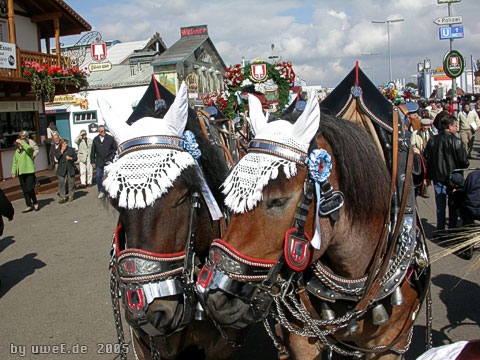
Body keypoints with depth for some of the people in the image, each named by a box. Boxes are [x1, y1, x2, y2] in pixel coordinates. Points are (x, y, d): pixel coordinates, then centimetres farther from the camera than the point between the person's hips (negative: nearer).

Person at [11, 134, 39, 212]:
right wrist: (13, 172, 14)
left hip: (29, 172, -6)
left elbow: (28, 147, -30)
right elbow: (14, 162, 20)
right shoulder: (17, 151, 14)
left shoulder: (29, 149, -4)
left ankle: (35, 203, 12)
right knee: (25, 191, 7)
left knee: (30, 189, -10)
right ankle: (29, 206, 14)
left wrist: (21, 142, -20)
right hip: (20, 173, 6)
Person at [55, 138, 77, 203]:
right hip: (61, 169, -1)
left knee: (71, 183, 3)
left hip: (70, 169, 1)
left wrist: (70, 158, -10)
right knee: (61, 183, -5)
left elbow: (75, 158, 8)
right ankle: (62, 197, 1)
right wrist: (61, 151, -13)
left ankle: (70, 196, 17)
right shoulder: (57, 150, 7)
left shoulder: (71, 149, 9)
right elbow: (57, 157, -10)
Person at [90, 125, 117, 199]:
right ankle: (101, 191, 13)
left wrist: (112, 156, -4)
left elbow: (115, 148, 8)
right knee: (98, 176, 0)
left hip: (108, 160, -2)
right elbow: (93, 152, 11)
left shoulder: (110, 138, -1)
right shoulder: (95, 140, 6)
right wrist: (92, 162, 9)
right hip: (99, 162, 2)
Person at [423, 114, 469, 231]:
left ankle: (440, 229, 16)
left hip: (437, 177, 4)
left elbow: (426, 159, 6)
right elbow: (464, 161, -13)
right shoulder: (455, 141, -15)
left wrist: (428, 177, 13)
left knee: (440, 205, 12)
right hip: (453, 177, -4)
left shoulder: (432, 140, 2)